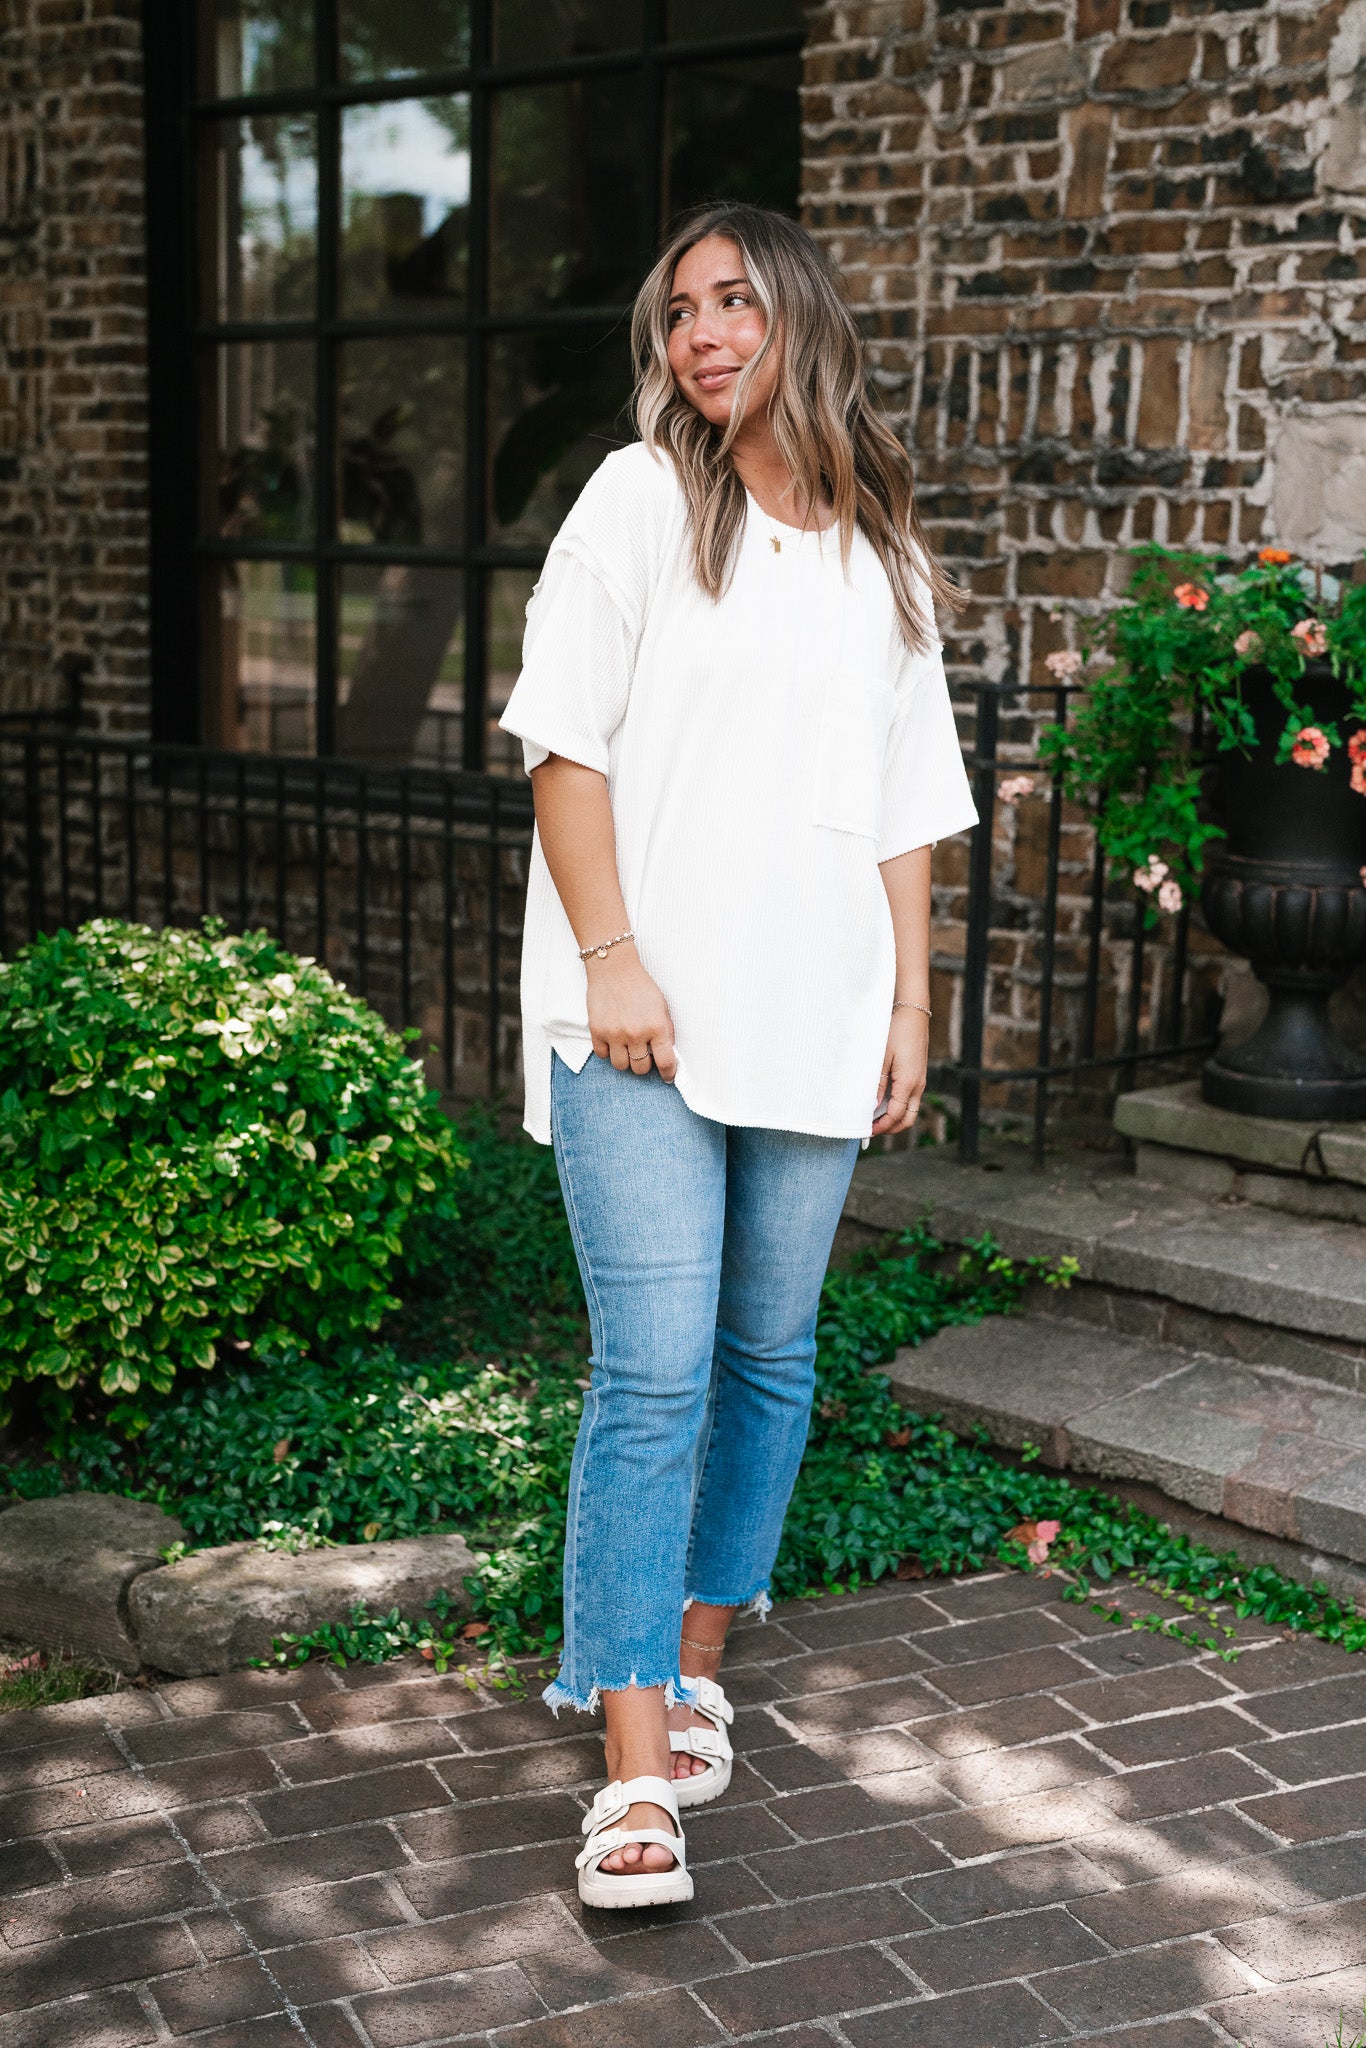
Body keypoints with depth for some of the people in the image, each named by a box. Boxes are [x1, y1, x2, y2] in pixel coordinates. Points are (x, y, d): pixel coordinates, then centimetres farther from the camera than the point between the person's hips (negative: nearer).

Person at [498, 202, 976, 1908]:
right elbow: (566, 743, -3)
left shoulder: (882, 552, 14)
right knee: (654, 1369, -10)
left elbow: (904, 801, 16)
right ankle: (638, 1779, -6)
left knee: (769, 1353, 10)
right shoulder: (640, 499, 2)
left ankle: (694, 1660, 28)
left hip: (809, 1016, 5)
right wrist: (611, 956, -12)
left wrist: (909, 998, 10)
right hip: (644, 1012, -4)